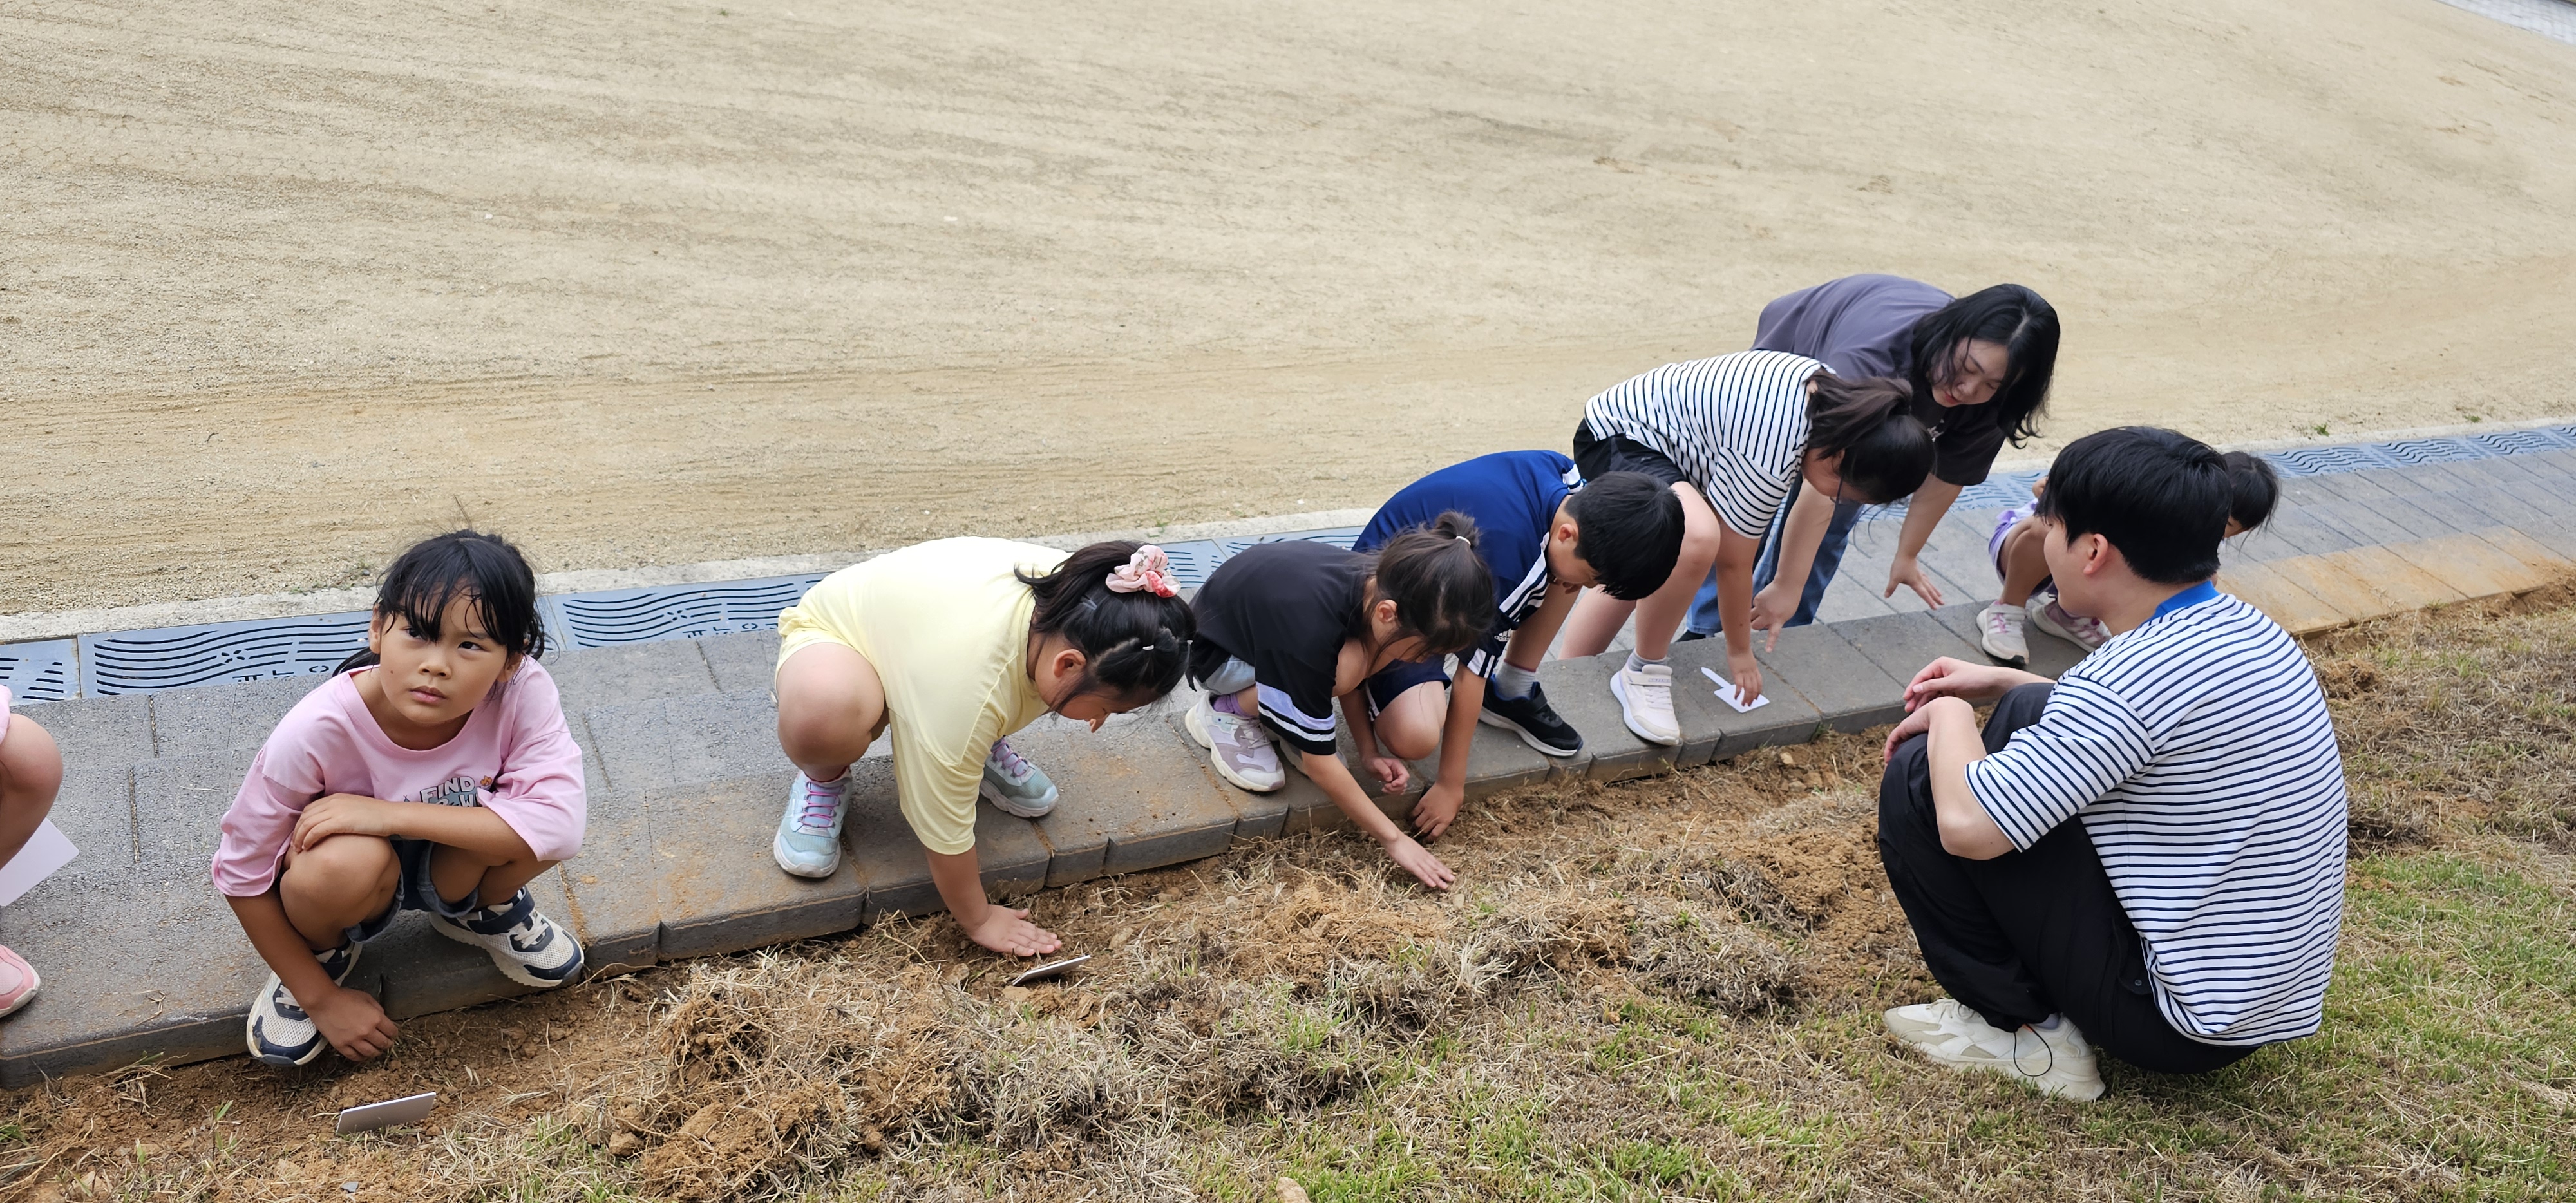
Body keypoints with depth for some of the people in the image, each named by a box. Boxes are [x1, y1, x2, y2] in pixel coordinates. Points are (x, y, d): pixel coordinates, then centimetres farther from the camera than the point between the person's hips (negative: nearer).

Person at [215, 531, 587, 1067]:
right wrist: (323, 1000, -13)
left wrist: (390, 815, -40)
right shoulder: (317, 731, -31)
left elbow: (560, 827, -40)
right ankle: (324, 954, 1)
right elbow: (241, 875, -18)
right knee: (348, 858, -35)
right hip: (356, 883, -1)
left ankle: (486, 912, 5)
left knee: (534, 825, -30)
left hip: (453, 871, 1)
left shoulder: (523, 694, -29)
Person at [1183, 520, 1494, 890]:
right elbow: (1319, 761, -31)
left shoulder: (1379, 585, -22)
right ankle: (1225, 711, -8)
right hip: (1213, 649, -7)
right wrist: (1394, 839, -25)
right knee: (1354, 662, -30)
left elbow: (1351, 674, 1)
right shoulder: (1311, 629, -42)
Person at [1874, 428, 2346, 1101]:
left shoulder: (2134, 676, -28)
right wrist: (2002, 683, 16)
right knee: (2027, 717, 15)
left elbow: (1966, 826, -26)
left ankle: (2023, 1031, 3)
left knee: (1918, 780, -9)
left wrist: (1951, 717, -7)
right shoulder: (2249, 632, 1)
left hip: (2185, 1026, -9)